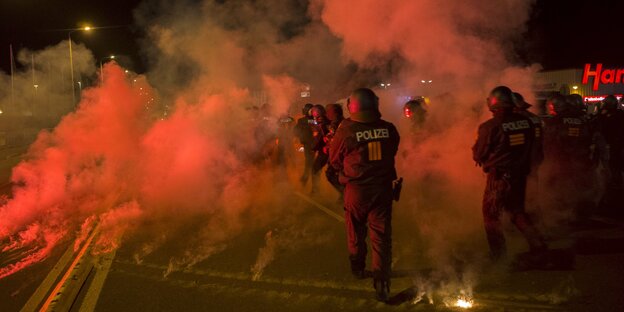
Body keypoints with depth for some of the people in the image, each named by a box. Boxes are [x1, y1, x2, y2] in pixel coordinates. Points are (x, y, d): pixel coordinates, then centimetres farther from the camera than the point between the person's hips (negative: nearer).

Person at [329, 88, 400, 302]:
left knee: (356, 231, 20)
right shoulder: (389, 129, -8)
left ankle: (358, 268, 38)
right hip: (383, 188, 1)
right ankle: (381, 282, 1)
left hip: (356, 189, -1)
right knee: (381, 235, 5)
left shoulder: (346, 131, -14)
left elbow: (334, 161, -1)